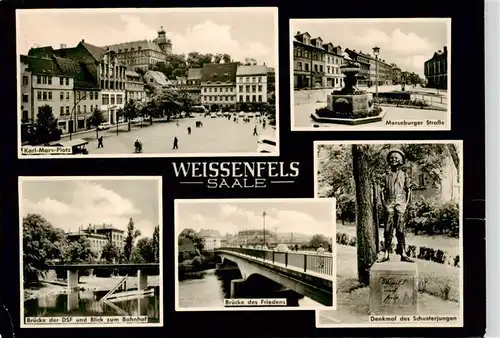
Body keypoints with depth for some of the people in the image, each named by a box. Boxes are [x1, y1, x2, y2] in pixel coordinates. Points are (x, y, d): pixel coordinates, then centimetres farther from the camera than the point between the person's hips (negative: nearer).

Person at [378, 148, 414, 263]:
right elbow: (383, 190, 12)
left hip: (400, 205, -1)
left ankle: (403, 254, -1)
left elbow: (408, 190, 8)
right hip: (389, 205, 1)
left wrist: (406, 203, -2)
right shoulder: (386, 175, 10)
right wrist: (384, 202, 1)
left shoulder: (404, 175, 7)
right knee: (388, 230, -2)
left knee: (400, 230, -2)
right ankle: (386, 254, -1)